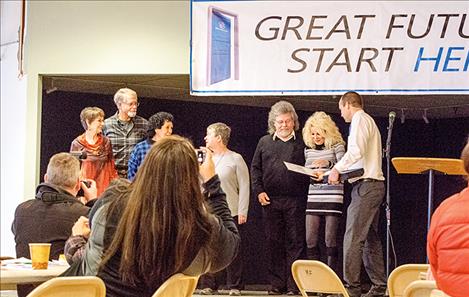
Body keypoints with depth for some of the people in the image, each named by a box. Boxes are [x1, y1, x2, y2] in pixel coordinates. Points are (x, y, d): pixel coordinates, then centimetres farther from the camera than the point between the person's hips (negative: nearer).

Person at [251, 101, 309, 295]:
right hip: (270, 200, 2)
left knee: (295, 243, -3)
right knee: (274, 243, 5)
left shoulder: (301, 143, 7)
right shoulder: (264, 142, 13)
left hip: (295, 200, -2)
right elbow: (255, 168, 12)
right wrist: (259, 190, 1)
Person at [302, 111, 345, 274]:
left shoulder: (336, 146, 1)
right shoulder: (308, 149, 15)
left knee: (330, 239, -4)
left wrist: (328, 163, -25)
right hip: (313, 197, 5)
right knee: (310, 240, -1)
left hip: (332, 198, -4)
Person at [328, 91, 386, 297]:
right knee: (371, 239, 11)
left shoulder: (360, 119, -5)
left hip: (366, 185, -10)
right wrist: (340, 172, 17)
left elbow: (356, 151, -20)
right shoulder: (369, 121, 25)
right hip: (373, 185, 10)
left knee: (353, 238, -12)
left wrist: (337, 168, -16)